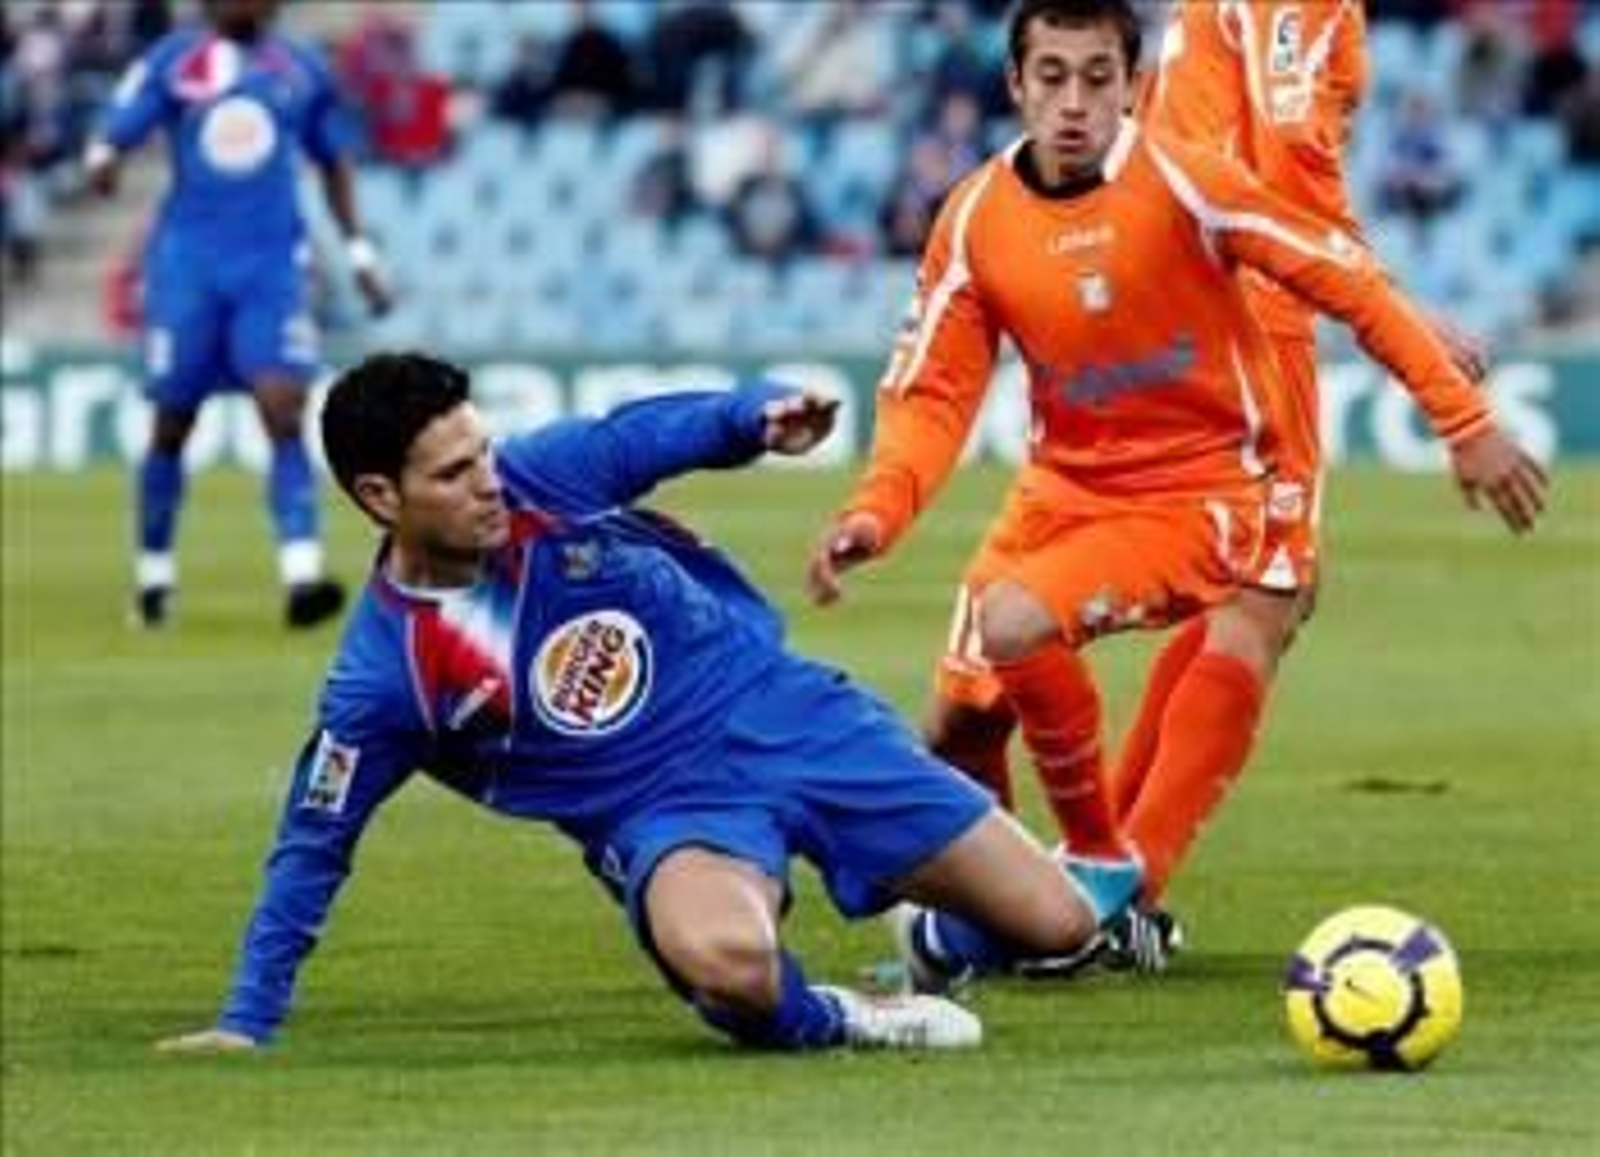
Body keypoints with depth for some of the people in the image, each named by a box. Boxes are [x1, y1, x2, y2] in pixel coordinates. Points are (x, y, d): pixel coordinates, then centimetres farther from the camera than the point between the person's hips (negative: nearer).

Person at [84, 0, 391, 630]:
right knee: (172, 425, 5)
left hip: (273, 269, 1)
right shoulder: (170, 63, 2)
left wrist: (358, 251, 17)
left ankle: (301, 574, -23)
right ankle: (154, 573, 22)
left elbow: (333, 163, 20)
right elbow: (114, 135, -4)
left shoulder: (301, 70, 8)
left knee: (285, 413, -15)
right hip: (187, 264, -1)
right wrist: (102, 161, -28)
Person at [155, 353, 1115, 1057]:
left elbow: (660, 432, 8)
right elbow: (314, 845, -6)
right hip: (672, 816, -3)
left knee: (1060, 925, -1)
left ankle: (947, 938, 35)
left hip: (789, 716, 4)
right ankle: (836, 1022, -8)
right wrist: (246, 1024, -6)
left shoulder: (547, 475, -9)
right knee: (721, 960, -42)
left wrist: (760, 415, -14)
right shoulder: (386, 671, -15)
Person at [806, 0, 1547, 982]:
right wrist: (876, 514, -22)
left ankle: (1110, 874, -8)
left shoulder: (1181, 181, -18)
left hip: (1200, 492, -5)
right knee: (962, 720, 3)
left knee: (1010, 628, -28)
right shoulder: (976, 220, -6)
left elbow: (1349, 280, -14)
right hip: (1064, 485, 5)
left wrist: (1466, 422, -15)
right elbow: (934, 393, -3)